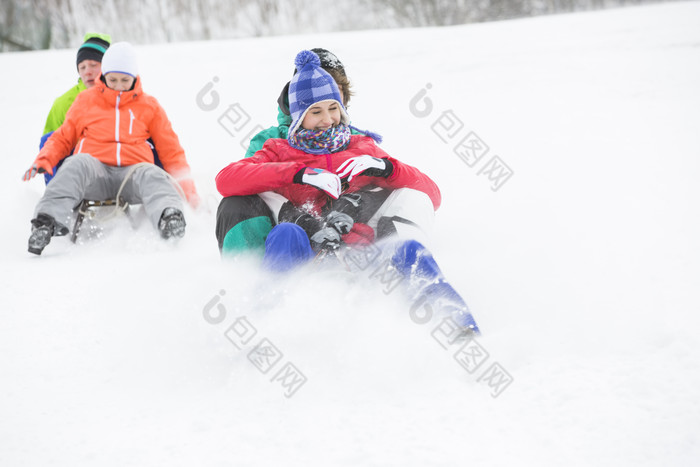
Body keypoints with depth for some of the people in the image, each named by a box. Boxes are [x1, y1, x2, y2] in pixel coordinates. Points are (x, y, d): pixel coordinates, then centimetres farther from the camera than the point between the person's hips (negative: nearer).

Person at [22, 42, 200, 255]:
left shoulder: (150, 106, 19)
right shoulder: (86, 100, 20)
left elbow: (171, 152, 20)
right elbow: (62, 139, 25)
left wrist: (187, 186, 7)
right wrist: (43, 161, 4)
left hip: (133, 171, 0)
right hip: (95, 170, 0)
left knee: (152, 175, -35)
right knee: (77, 164, -34)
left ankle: (170, 217, -66)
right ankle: (47, 221, -51)